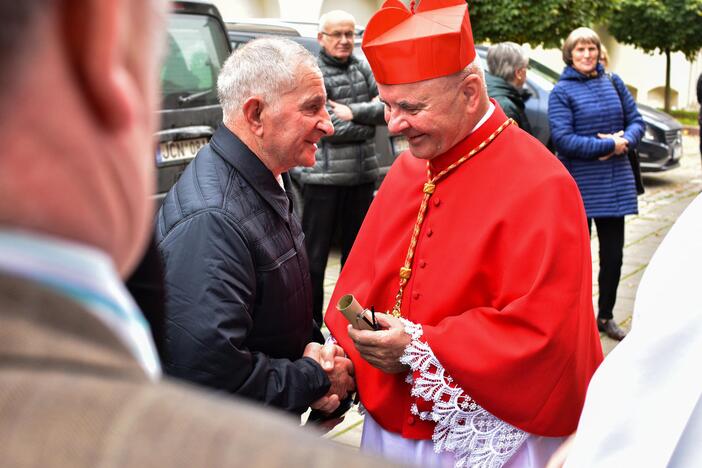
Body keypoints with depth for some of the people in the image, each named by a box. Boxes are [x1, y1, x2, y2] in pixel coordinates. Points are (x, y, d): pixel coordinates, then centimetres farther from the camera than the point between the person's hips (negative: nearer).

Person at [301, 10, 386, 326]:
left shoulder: (362, 68, 12)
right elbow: (330, 127, -15)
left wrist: (353, 112, -10)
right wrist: (369, 118, -6)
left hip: (363, 175, 6)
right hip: (324, 178, -6)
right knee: (315, 255, -1)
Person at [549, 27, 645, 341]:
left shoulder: (613, 83, 8)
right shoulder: (562, 91, -6)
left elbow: (636, 121, 10)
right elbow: (562, 139, -15)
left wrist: (624, 141, -12)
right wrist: (609, 145, -17)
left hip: (615, 183, 4)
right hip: (579, 184, -4)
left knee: (613, 253, 11)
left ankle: (605, 316, 29)